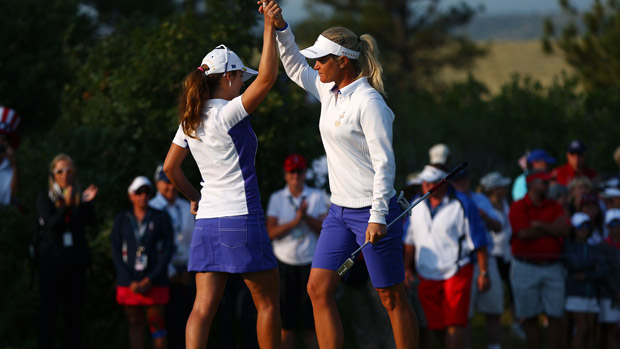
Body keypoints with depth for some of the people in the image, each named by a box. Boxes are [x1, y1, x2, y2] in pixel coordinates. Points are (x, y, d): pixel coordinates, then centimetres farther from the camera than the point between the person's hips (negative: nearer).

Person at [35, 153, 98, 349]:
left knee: (74, 309, 0)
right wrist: (66, 206, -25)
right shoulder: (45, 197, 5)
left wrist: (86, 203, -23)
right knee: (49, 308, -6)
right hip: (51, 258, -2)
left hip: (75, 258, 2)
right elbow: (49, 224, -10)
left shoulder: (80, 196, 10)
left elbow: (91, 222, -4)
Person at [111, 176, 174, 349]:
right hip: (129, 282, 2)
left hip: (154, 282, -1)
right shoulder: (121, 220, 9)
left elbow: (168, 250, 1)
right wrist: (130, 282, -7)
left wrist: (151, 279, -8)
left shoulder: (161, 218, 5)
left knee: (156, 322, -6)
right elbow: (116, 252, 5)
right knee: (135, 324, 1)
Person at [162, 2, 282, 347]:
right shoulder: (228, 114, -12)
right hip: (241, 218, -7)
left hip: (206, 221, 7)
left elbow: (170, 167, 16)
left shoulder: (191, 122, 9)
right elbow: (268, 77, -20)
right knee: (268, 302, 6)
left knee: (204, 306, -1)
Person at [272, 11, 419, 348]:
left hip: (372, 210, -8)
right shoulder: (328, 90, 8)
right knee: (318, 289, 0)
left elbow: (384, 162, -17)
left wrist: (378, 216, -21)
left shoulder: (368, 102, -16)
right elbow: (295, 66, 25)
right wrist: (280, 26, 11)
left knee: (392, 298, 0)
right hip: (339, 209, 8)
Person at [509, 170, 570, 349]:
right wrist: (551, 228, -3)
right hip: (525, 267, -2)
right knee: (530, 317, 3)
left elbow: (564, 230, -6)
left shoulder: (555, 207, 10)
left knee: (556, 316, -2)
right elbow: (524, 234, -14)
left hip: (552, 266, 2)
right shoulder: (518, 207, 0)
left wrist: (539, 225, -9)